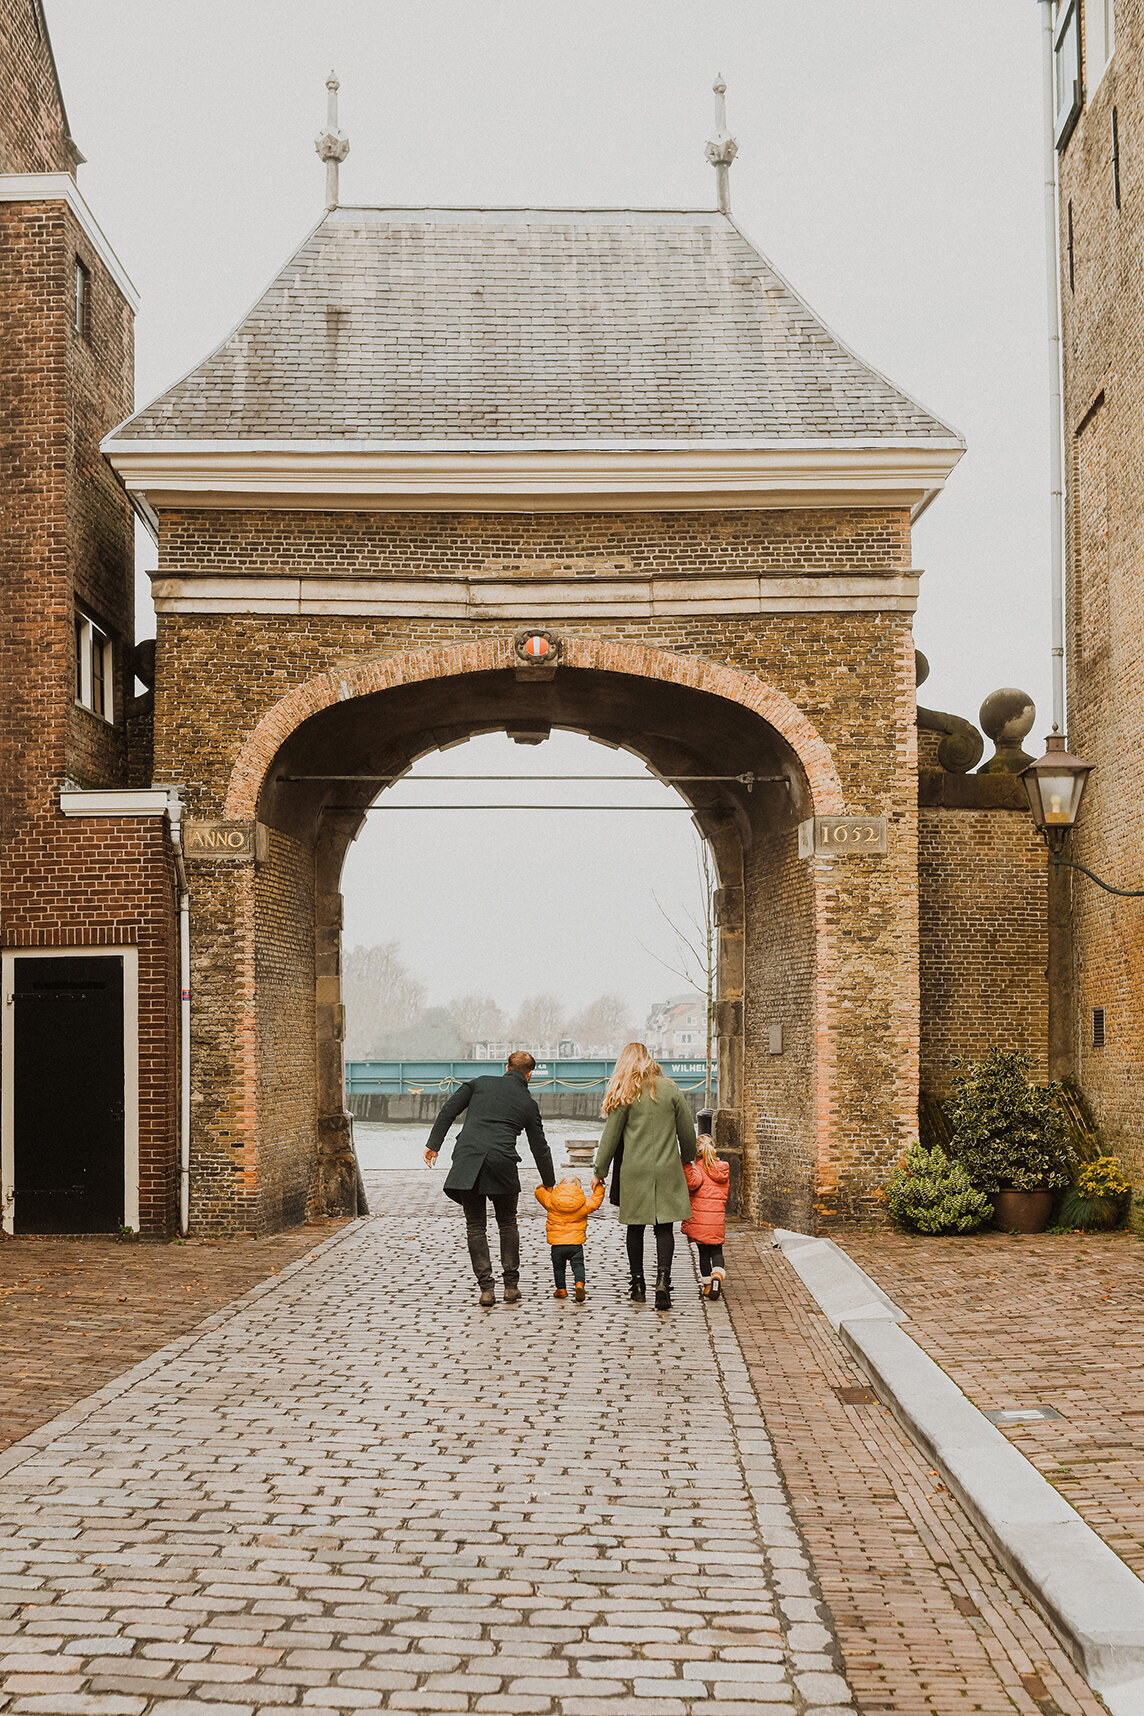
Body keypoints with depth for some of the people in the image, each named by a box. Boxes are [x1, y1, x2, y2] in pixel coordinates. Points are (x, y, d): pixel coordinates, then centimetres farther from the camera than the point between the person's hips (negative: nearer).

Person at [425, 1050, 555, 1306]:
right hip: (502, 1164, 0)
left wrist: (433, 1145, 11)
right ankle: (511, 1286, 17)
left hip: (467, 1160, 0)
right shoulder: (528, 1103, 14)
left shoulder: (480, 1083, 15)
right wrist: (549, 1184, 31)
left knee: (476, 1227, 7)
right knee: (507, 1225, 18)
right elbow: (540, 1148, 20)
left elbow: (448, 1110, 7)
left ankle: (486, 1288, 2)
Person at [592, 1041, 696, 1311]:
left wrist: (600, 1171, 7)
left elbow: (611, 1136, -2)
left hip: (634, 1172, 0)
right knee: (664, 1228, 2)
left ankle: (638, 1286, 14)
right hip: (667, 1170, 0)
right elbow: (687, 1130, 6)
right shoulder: (670, 1090, 1)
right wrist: (687, 1158, 25)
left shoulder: (624, 1094, -3)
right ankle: (662, 1280, -15)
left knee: (635, 1228, 10)